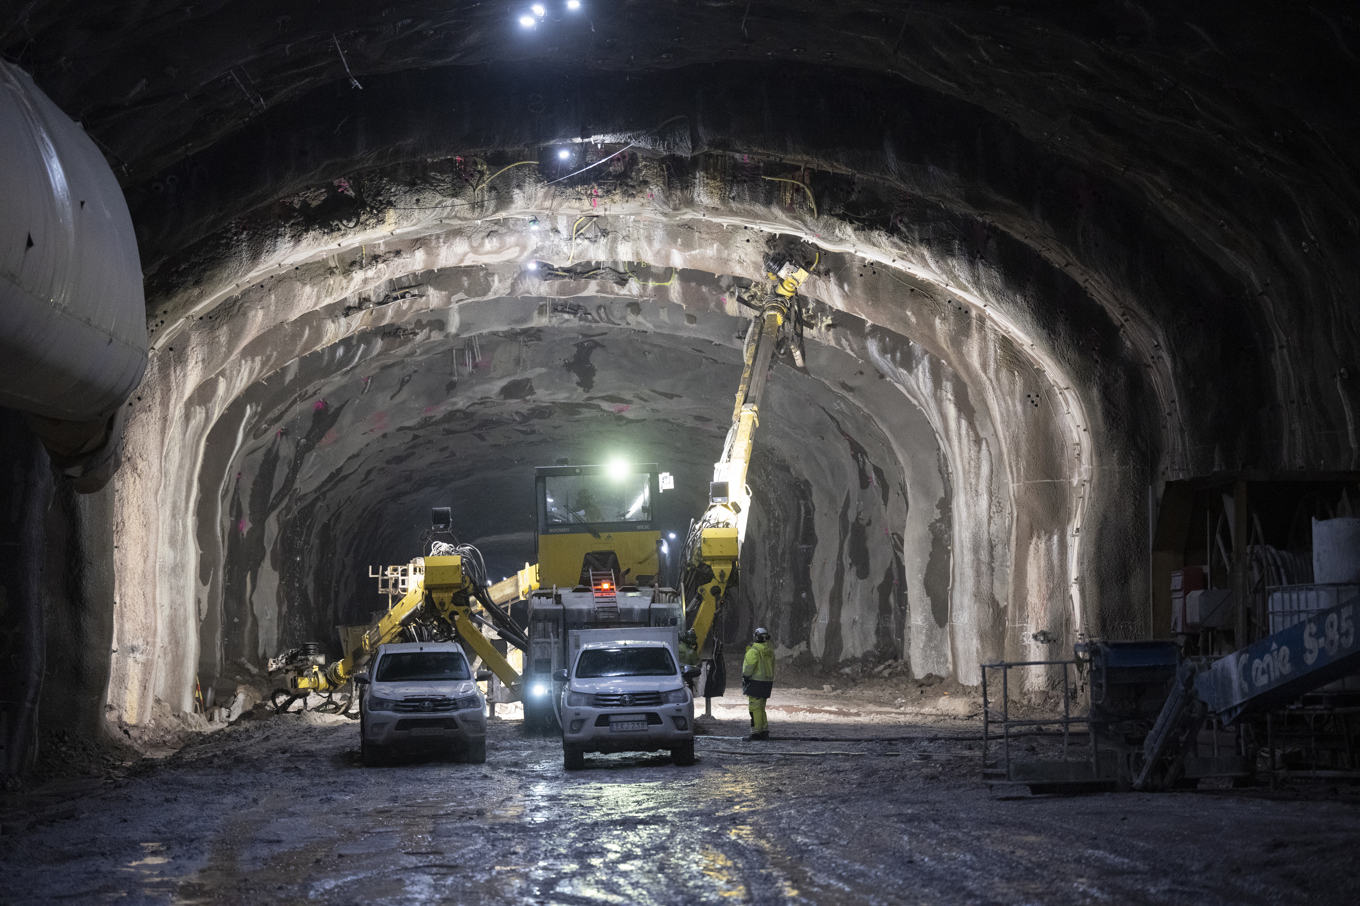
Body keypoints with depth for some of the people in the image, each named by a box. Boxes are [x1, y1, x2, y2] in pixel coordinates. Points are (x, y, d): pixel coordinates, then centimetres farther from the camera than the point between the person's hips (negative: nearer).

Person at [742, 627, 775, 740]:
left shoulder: (754, 650, -13)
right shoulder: (770, 652, 13)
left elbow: (749, 667, -17)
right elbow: (772, 668, 17)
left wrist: (745, 679, -9)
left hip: (756, 683, -8)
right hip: (767, 682, 8)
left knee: (755, 708, -5)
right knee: (761, 708, 16)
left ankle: (756, 732, -7)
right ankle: (765, 731, 13)